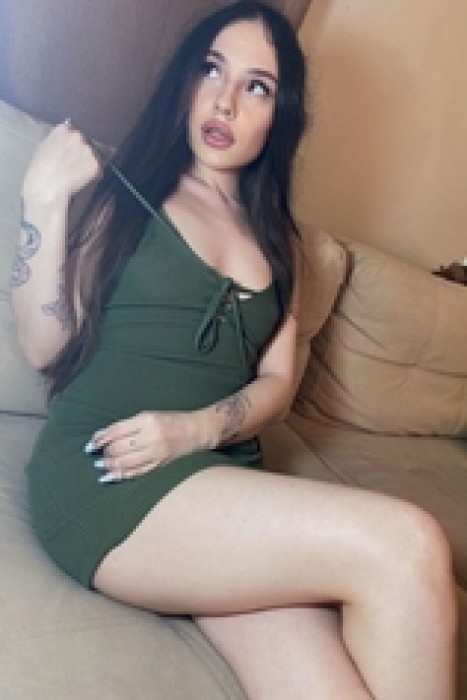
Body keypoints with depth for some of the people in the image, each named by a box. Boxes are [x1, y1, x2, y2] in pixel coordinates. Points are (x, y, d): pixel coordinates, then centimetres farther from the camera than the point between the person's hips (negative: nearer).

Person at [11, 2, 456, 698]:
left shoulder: (277, 238, 21)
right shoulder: (126, 190, 9)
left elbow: (277, 380, 11)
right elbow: (45, 346, 2)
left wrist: (195, 429, -9)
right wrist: (43, 201, -8)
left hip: (226, 471, 4)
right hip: (102, 477, -4)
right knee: (405, 548, -23)